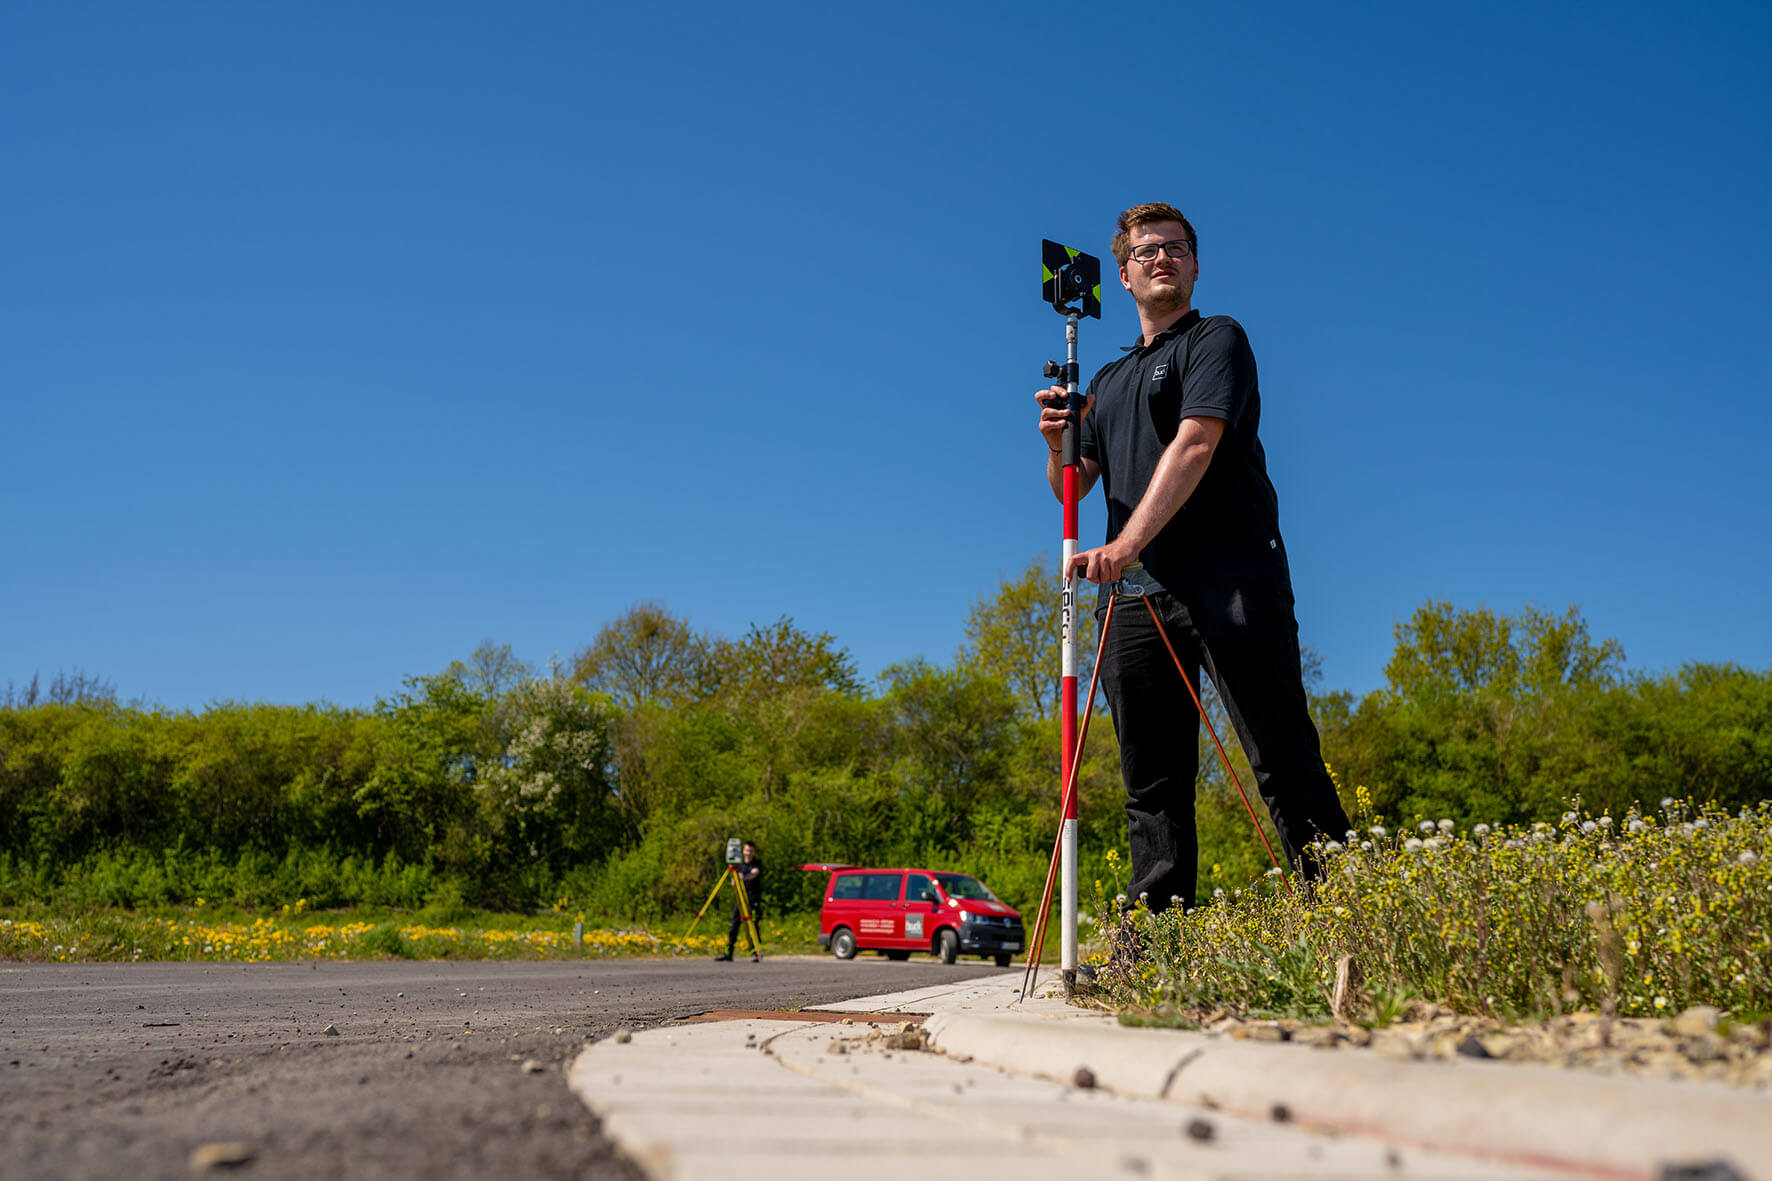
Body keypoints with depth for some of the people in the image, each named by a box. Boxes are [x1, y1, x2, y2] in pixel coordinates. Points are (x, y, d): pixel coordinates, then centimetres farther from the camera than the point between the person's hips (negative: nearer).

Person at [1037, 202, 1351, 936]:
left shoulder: (1217, 340, 6)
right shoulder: (1109, 380, 26)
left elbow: (1196, 444, -10)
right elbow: (1069, 490, 21)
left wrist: (1126, 545, -22)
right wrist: (1056, 442, -3)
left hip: (1227, 581, -6)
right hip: (1137, 595, 6)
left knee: (1285, 763, -10)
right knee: (1151, 782, 2)